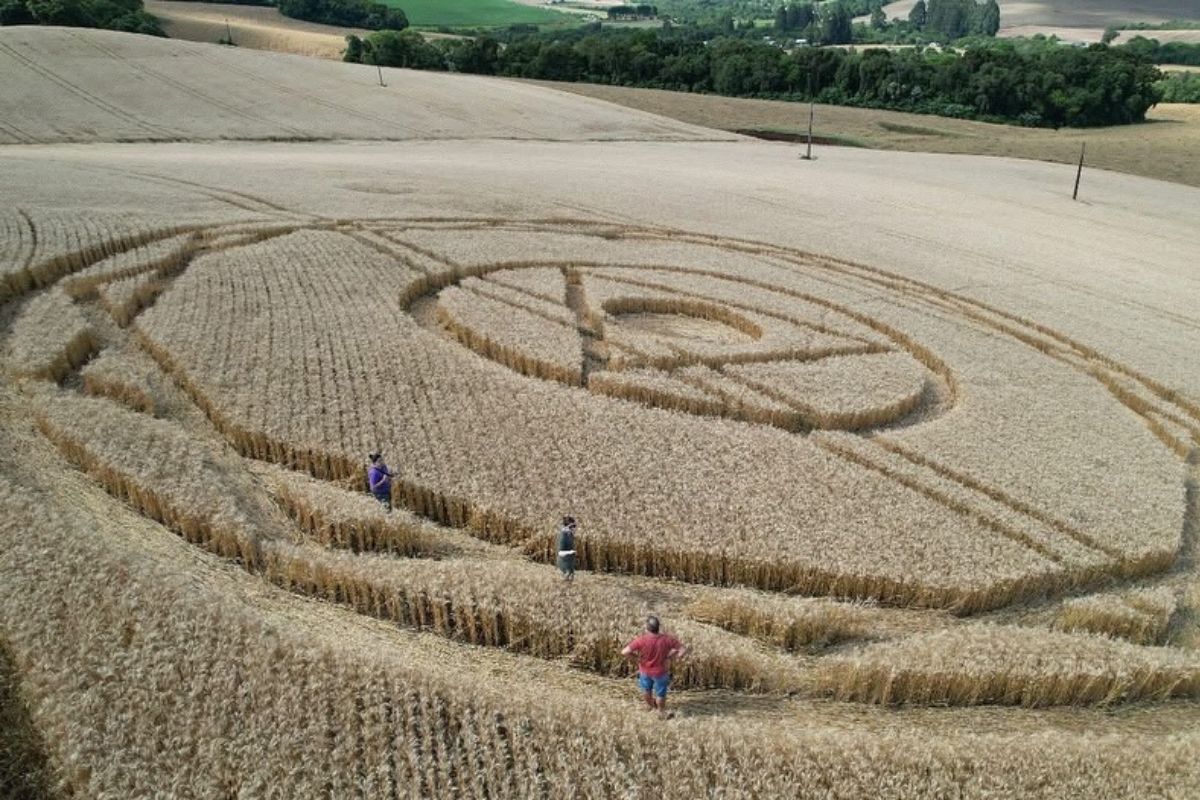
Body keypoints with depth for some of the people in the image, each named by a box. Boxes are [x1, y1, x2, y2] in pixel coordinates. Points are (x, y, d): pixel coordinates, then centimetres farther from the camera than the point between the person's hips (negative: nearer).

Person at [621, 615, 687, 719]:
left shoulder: (641, 640, -33)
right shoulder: (667, 639, -30)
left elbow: (624, 652, -31)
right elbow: (684, 650, -23)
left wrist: (636, 654, -12)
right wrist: (672, 657, -8)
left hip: (645, 670, 1)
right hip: (660, 672, -1)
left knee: (646, 689, 31)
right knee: (660, 693, 25)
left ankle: (649, 705, 57)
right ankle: (662, 712, 48)